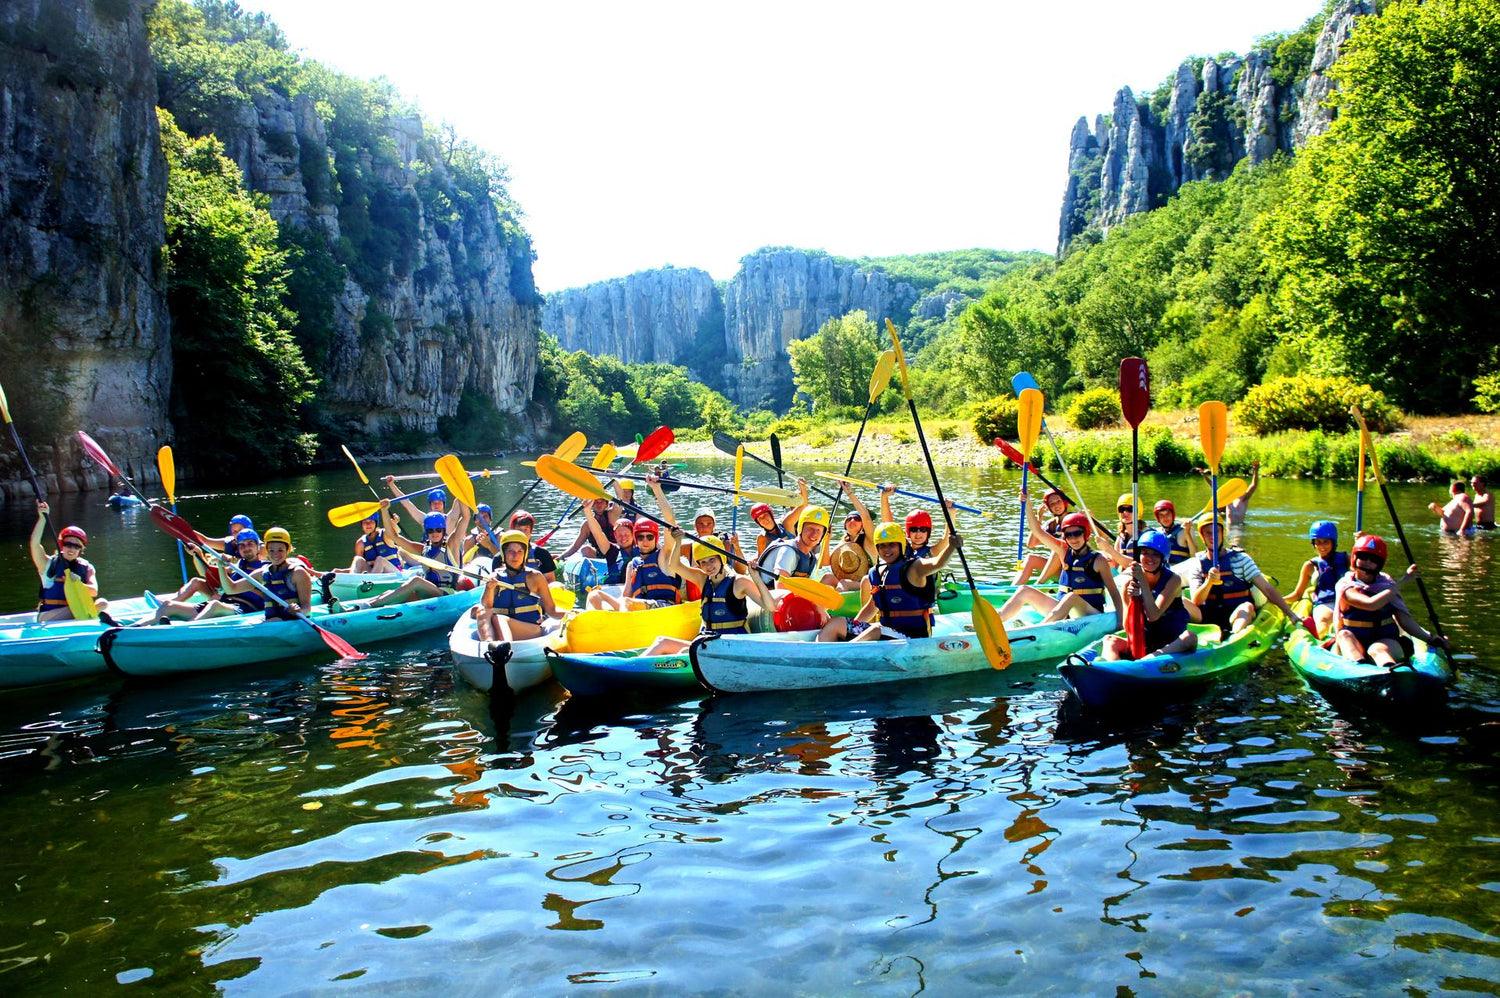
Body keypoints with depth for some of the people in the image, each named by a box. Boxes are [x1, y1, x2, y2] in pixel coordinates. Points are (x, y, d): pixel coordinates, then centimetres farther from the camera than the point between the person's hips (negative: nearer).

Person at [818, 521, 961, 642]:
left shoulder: (914, 568, -9)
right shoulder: (876, 573, 11)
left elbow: (937, 563, -31)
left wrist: (951, 547, -51)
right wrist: (851, 626, 17)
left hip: (914, 634, -8)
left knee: (877, 630, -37)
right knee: (835, 623, 0)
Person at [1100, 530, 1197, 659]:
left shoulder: (1173, 579, -6)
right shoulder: (1130, 582, 0)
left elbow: (1153, 616, -20)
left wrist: (1143, 581, -22)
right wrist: (1131, 599, -20)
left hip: (1172, 645, -2)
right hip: (1143, 643, 2)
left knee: (1190, 637, -33)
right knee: (1109, 640, -23)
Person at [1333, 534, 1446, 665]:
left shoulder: (1387, 584, 8)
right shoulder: (1345, 586, -5)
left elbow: (1405, 620, 6)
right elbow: (1371, 604, -24)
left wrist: (1429, 637, -10)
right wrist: (1402, 582, -15)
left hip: (1386, 642, 1)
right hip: (1353, 645, -1)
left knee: (1376, 649, -34)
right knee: (1344, 635, -35)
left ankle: (1389, 666, -70)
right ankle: (1359, 665, -66)